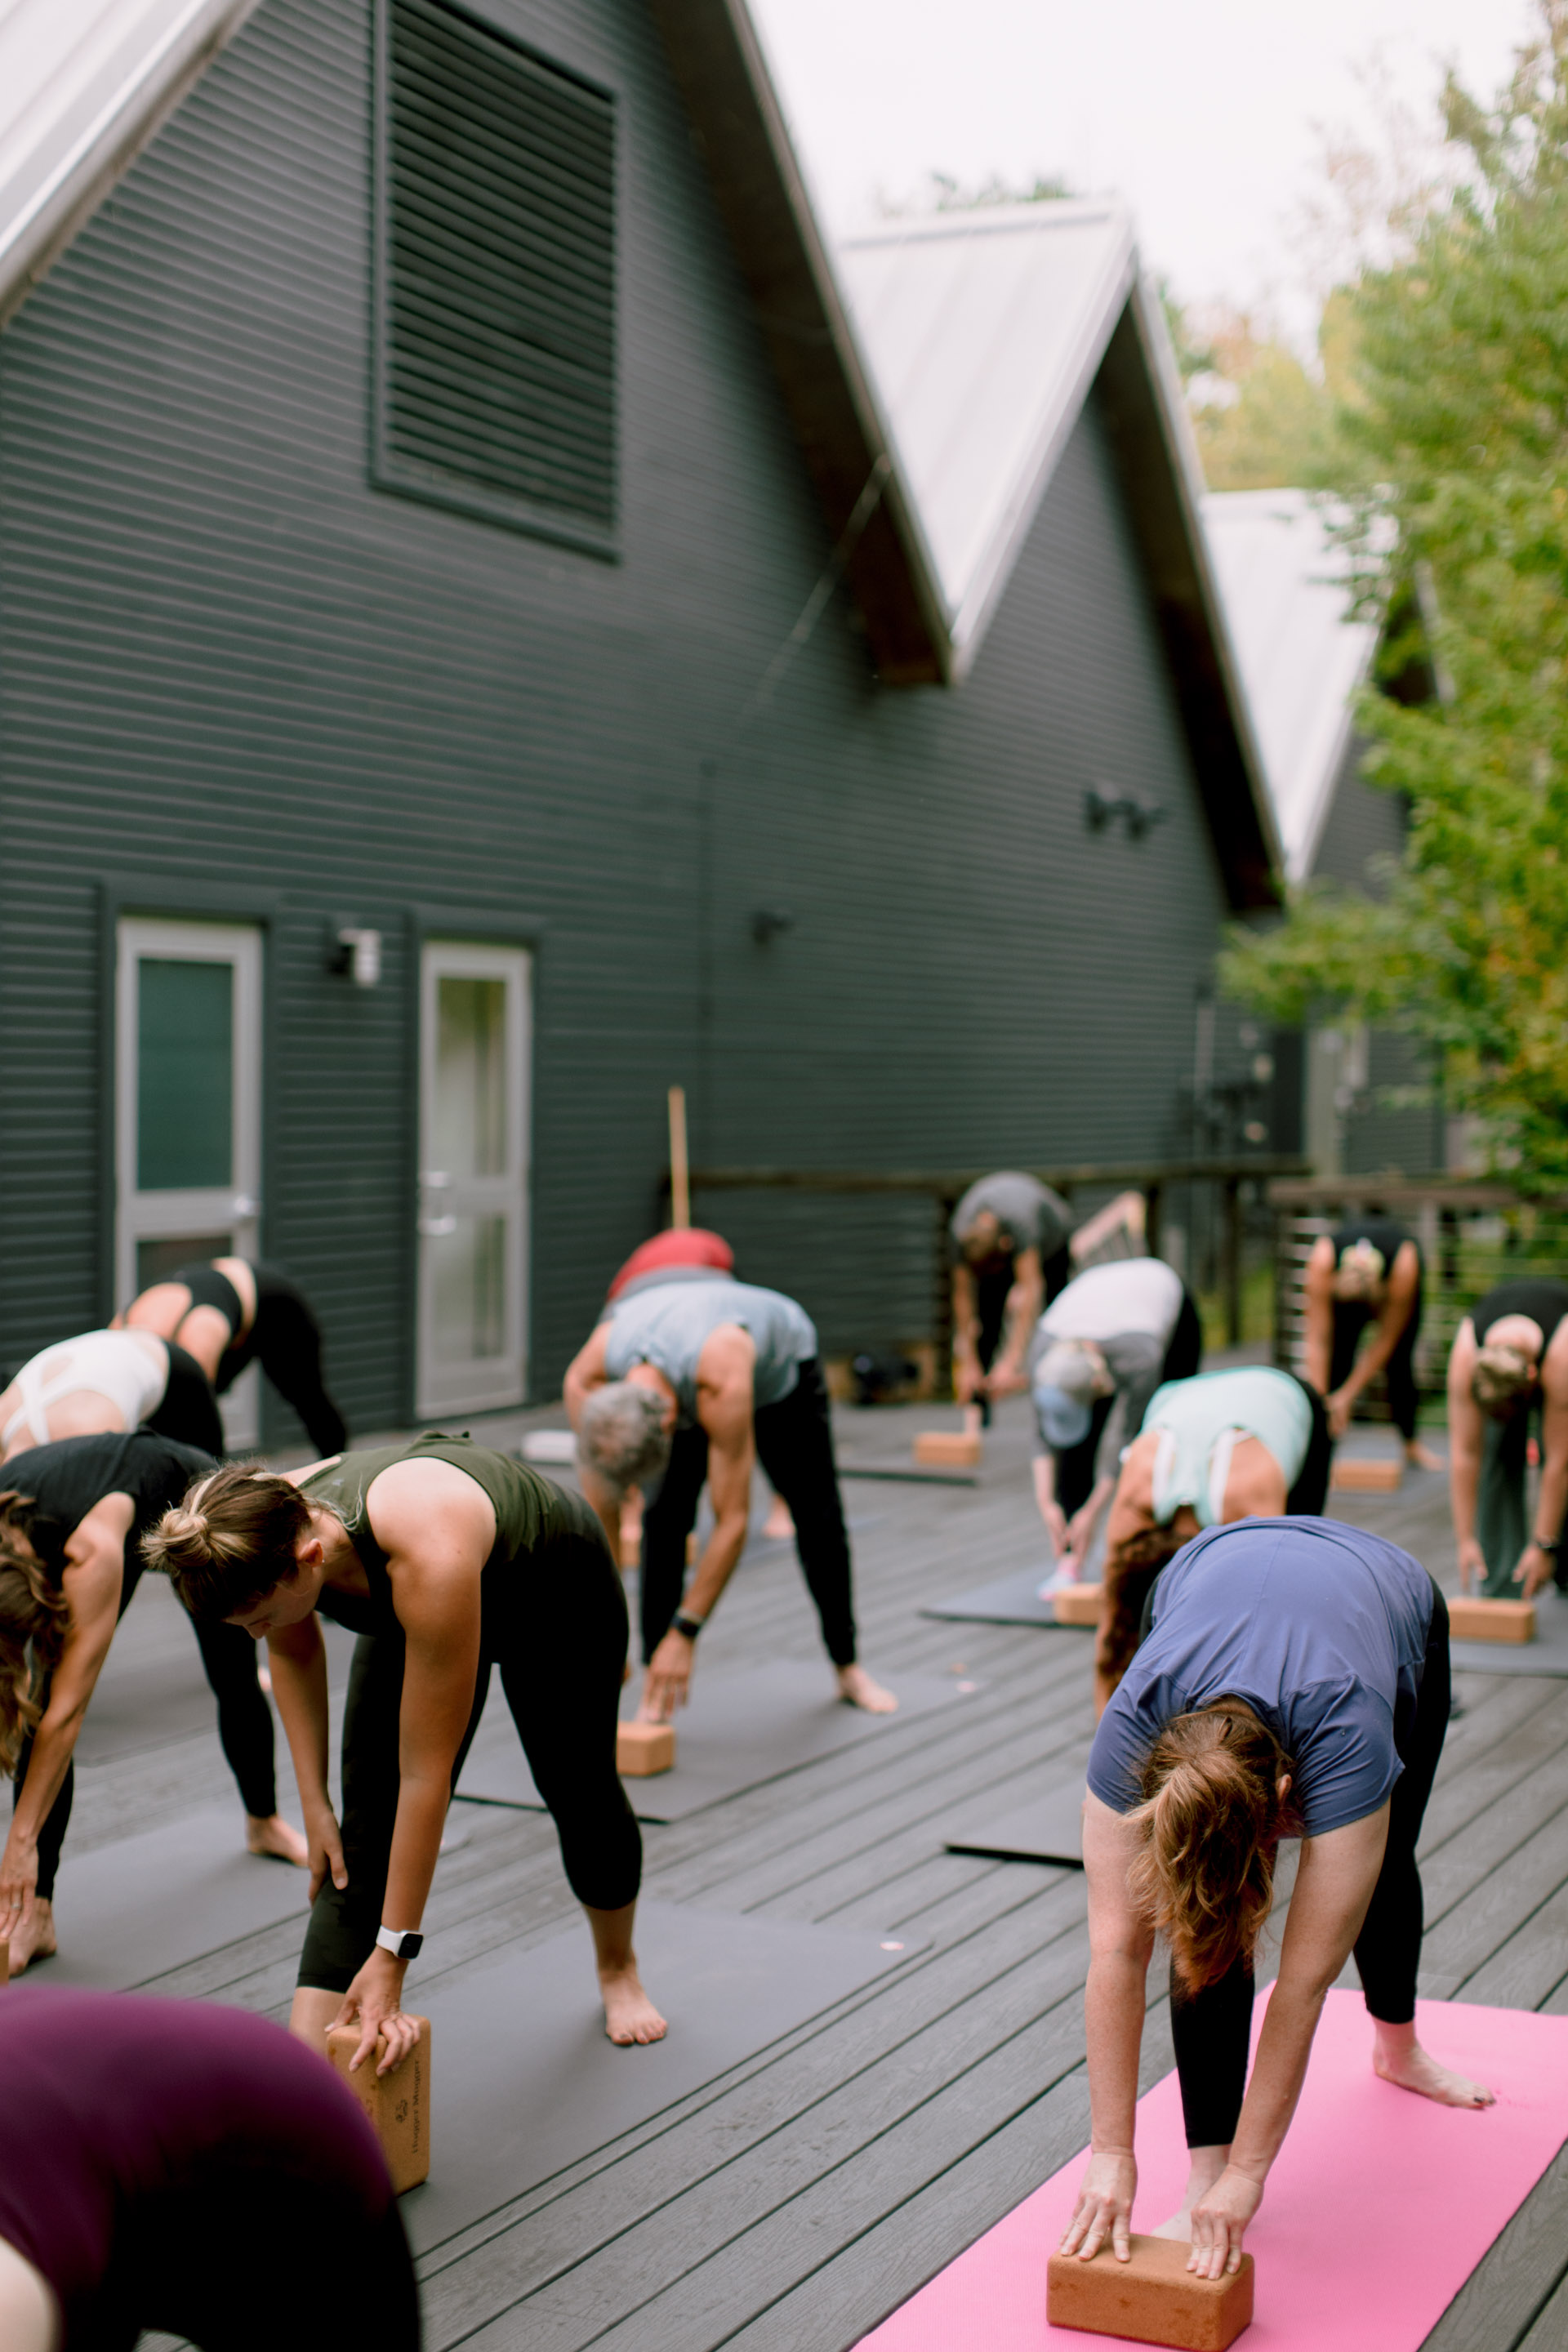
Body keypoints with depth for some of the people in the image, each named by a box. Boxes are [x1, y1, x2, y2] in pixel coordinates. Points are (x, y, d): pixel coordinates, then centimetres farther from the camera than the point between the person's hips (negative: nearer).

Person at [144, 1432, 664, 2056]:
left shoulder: (426, 1559, -50)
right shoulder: (270, 1532, -33)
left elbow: (426, 1776, -43)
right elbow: (294, 1653, -7)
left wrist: (391, 1956, -38)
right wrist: (314, 1805, -11)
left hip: (557, 1589, -4)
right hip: (405, 1611, 4)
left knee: (578, 1789, 17)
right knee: (368, 1832, -14)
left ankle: (618, 1969, 47)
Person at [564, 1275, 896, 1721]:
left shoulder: (723, 1383, -50)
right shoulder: (586, 1379, -38)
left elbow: (733, 1522, -43)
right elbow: (600, 1513, -27)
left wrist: (685, 1633, -40)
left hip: (780, 1368, -2)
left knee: (818, 1518, 7)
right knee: (662, 1520, -17)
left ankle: (847, 1669, 28)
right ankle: (655, 1689, -8)